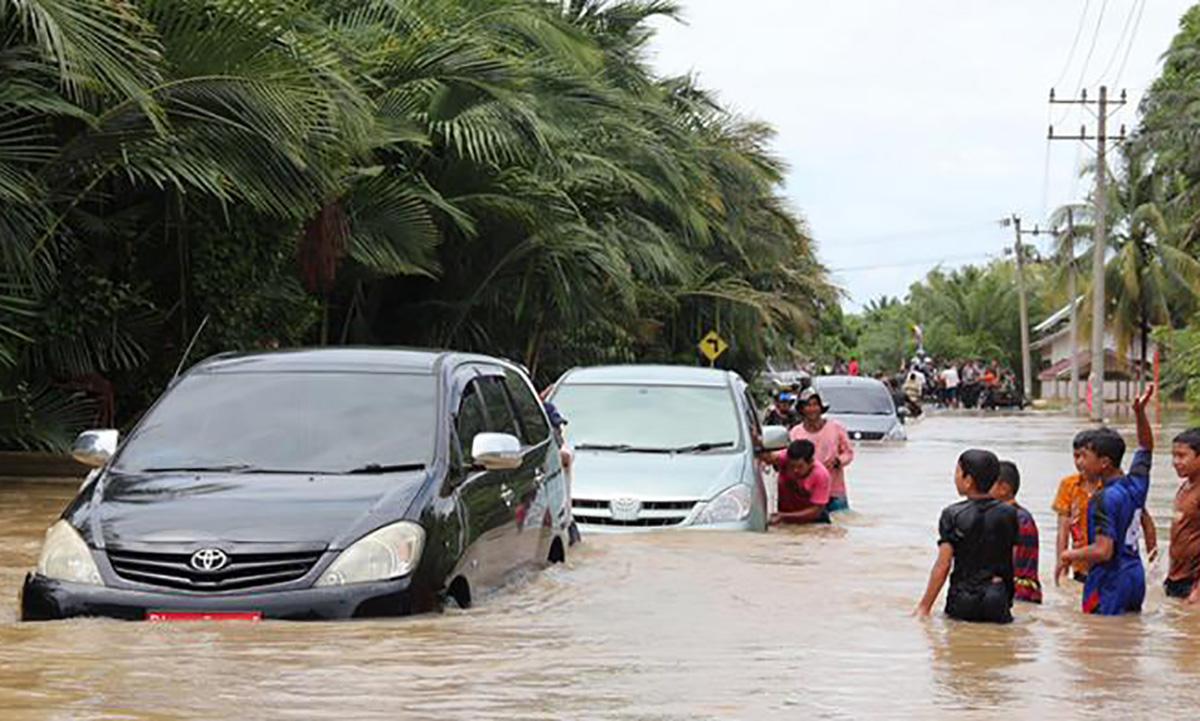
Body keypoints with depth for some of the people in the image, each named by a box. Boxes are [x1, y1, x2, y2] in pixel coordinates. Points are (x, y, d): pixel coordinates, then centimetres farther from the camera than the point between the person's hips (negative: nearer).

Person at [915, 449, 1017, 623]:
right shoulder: (1009, 514, 5)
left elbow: (942, 566, -6)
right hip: (998, 602, 2)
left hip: (962, 603, -2)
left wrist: (924, 607, -1)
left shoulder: (953, 515, -4)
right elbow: (1012, 561, 8)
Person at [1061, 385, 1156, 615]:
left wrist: (1071, 554, -8)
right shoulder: (1136, 483, 4)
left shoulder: (1103, 499, -18)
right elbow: (1146, 447, 24)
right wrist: (1140, 412, 18)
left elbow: (1103, 551, -24)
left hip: (1110, 582, -8)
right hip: (1136, 577, 8)